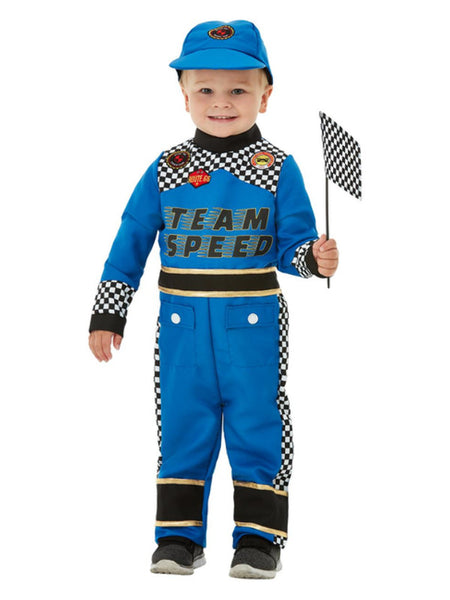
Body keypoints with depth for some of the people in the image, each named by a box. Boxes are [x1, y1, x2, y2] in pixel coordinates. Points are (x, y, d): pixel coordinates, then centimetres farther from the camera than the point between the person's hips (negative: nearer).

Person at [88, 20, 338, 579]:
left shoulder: (277, 169, 0)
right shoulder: (165, 170, 4)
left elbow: (292, 243, -1)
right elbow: (131, 241, 8)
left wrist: (316, 258, -24)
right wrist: (107, 313, 6)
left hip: (253, 321, -1)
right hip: (182, 322, 2)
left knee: (256, 426, 2)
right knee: (182, 427, 7)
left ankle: (258, 536, 13)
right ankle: (179, 534, 18)